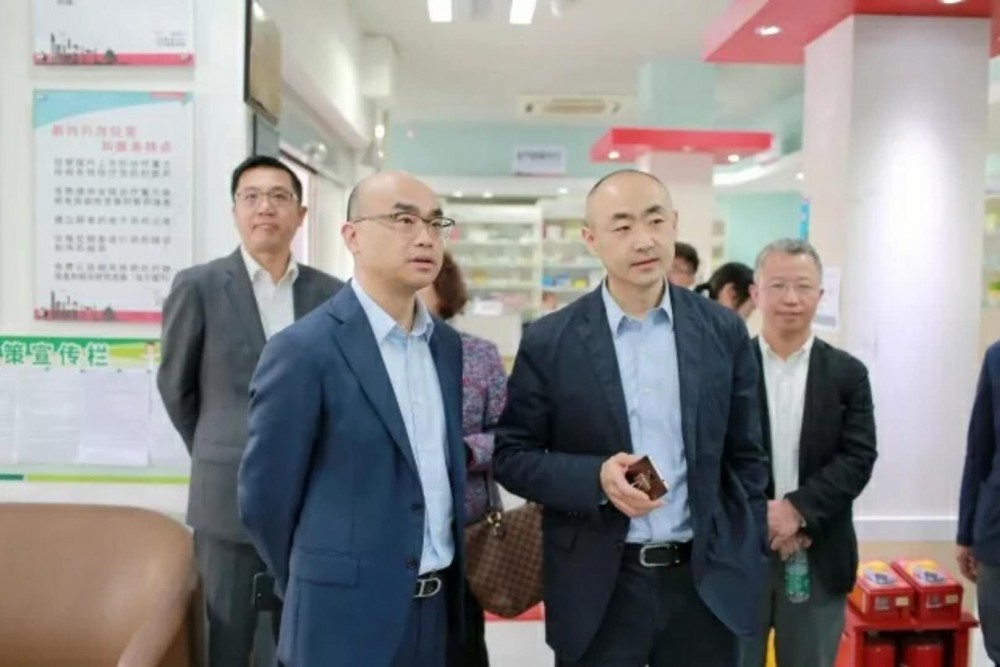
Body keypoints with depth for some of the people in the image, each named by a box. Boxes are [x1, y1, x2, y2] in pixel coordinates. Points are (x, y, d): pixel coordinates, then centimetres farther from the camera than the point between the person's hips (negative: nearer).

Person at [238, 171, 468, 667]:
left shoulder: (448, 345, 5)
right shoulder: (303, 350, -14)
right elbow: (265, 497, -9)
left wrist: (448, 580, 11)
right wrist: (319, 590, 3)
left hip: (441, 609, 6)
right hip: (347, 619, -5)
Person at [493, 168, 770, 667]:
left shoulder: (724, 331, 1)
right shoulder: (549, 341, -6)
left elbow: (744, 457, 7)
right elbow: (511, 456, -3)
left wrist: (748, 562, 5)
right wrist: (596, 478, -18)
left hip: (707, 582, 2)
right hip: (598, 589, -2)